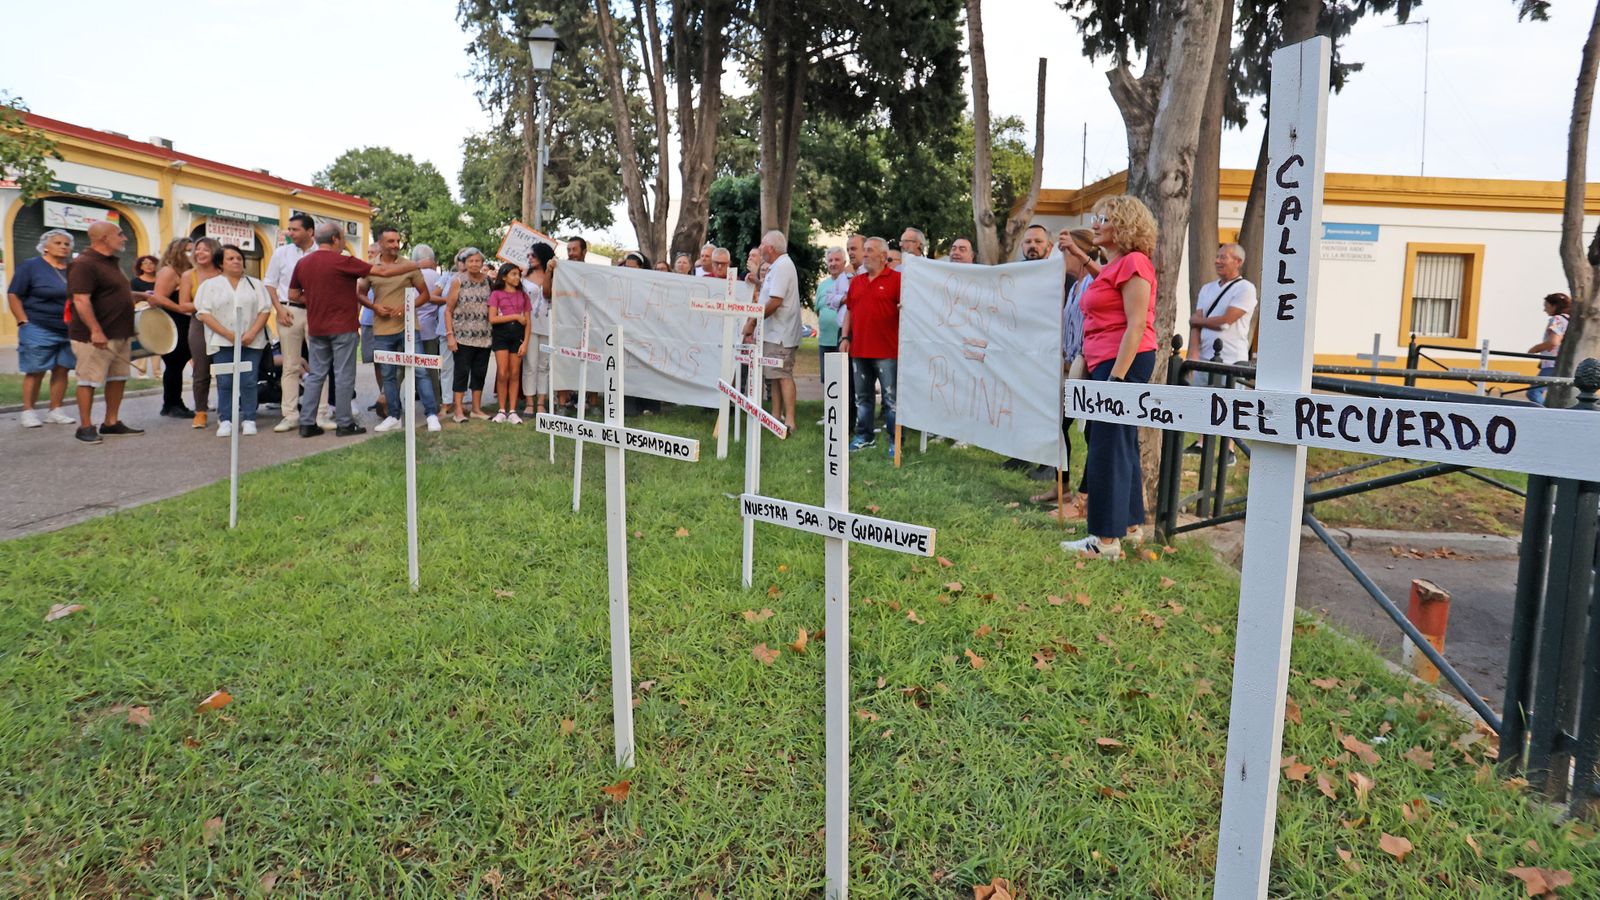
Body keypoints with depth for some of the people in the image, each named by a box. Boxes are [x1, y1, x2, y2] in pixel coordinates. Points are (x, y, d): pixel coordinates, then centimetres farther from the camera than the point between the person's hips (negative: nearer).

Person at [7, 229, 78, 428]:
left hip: (69, 331, 5)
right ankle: (28, 412, 5)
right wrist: (24, 322, -12)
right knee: (35, 372, -2)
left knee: (62, 370, 5)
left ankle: (55, 411, 12)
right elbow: (13, 295, -3)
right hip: (39, 330, -4)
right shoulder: (31, 266, -1)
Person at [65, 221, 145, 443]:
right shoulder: (84, 264, -16)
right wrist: (96, 331, -31)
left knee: (118, 378, 13)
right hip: (95, 337, -9)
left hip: (120, 334, 10)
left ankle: (111, 423, 23)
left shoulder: (112, 262, 15)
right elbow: (81, 301, -24)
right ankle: (85, 427, 7)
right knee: (89, 380, -1)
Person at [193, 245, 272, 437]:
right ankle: (225, 421, 4)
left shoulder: (255, 284, 14)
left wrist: (252, 333, -9)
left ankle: (249, 420, 3)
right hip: (222, 342, -1)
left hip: (251, 342, 1)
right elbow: (203, 313, -1)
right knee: (224, 382, -2)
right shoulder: (210, 285, 9)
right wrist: (227, 333, -12)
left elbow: (265, 310, 6)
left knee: (249, 382, -3)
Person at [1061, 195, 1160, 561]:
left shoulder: (1133, 263, -11)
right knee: (1122, 444, 14)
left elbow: (1136, 325, -18)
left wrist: (1116, 375, -22)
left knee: (1108, 447, -9)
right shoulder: (1112, 267, 18)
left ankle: (1107, 540, -5)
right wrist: (1087, 365, 20)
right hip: (1105, 363, 10)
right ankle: (1130, 524, 23)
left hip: (1124, 361, -10)